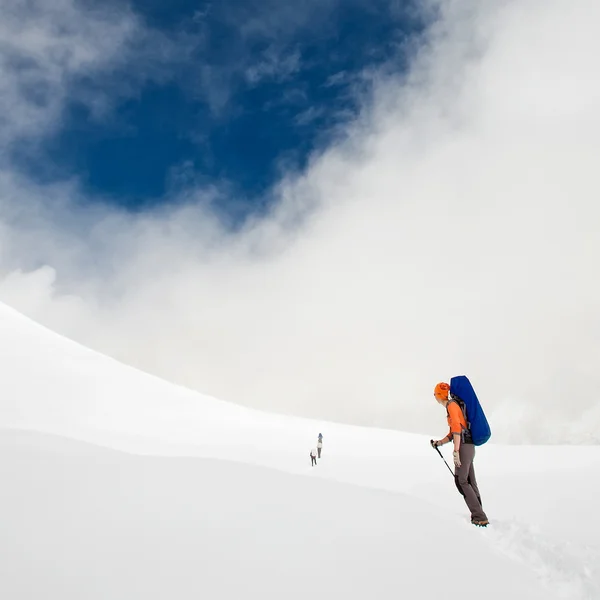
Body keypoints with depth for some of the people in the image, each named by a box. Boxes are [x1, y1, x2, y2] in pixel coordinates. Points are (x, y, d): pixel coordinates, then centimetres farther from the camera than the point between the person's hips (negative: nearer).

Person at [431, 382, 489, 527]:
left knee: (461, 481, -10)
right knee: (470, 482, 8)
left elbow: (457, 428, -18)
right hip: (468, 446, 10)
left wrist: (456, 451, -21)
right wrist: (439, 442, 17)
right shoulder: (452, 406, 21)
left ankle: (480, 518, -14)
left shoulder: (451, 405, -9)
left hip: (464, 446, -10)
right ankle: (479, 517, 8)